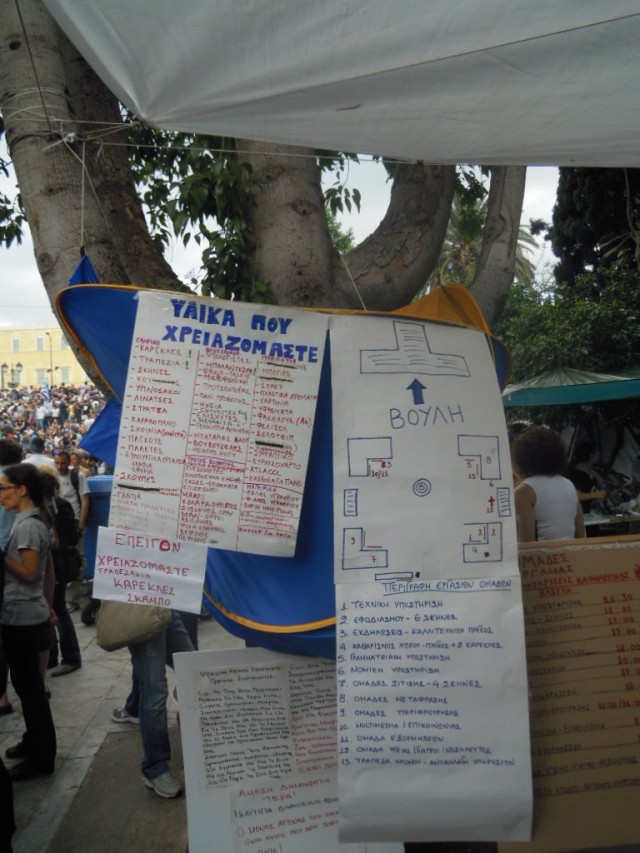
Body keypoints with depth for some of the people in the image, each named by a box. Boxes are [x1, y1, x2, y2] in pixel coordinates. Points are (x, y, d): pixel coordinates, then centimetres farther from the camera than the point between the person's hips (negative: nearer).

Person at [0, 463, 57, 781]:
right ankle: (35, 742, 32)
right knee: (28, 683, 19)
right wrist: (48, 603, 19)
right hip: (28, 613, 9)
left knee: (28, 686, 1)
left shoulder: (26, 525, -19)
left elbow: (29, 572, -21)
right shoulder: (35, 520, 10)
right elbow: (47, 568, 15)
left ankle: (41, 758, 12)